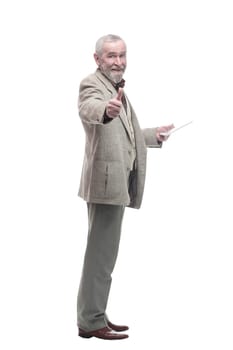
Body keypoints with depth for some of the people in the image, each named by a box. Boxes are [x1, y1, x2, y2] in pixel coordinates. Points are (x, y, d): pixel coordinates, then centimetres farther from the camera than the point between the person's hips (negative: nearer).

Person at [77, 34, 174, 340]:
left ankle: (94, 315, 25)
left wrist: (155, 135, 27)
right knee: (101, 253, -6)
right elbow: (88, 108, -37)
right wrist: (106, 109, -57)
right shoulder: (92, 84, -12)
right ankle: (91, 321, 1)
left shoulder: (118, 89, 17)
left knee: (105, 252, 15)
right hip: (105, 181, -10)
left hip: (118, 181, 10)